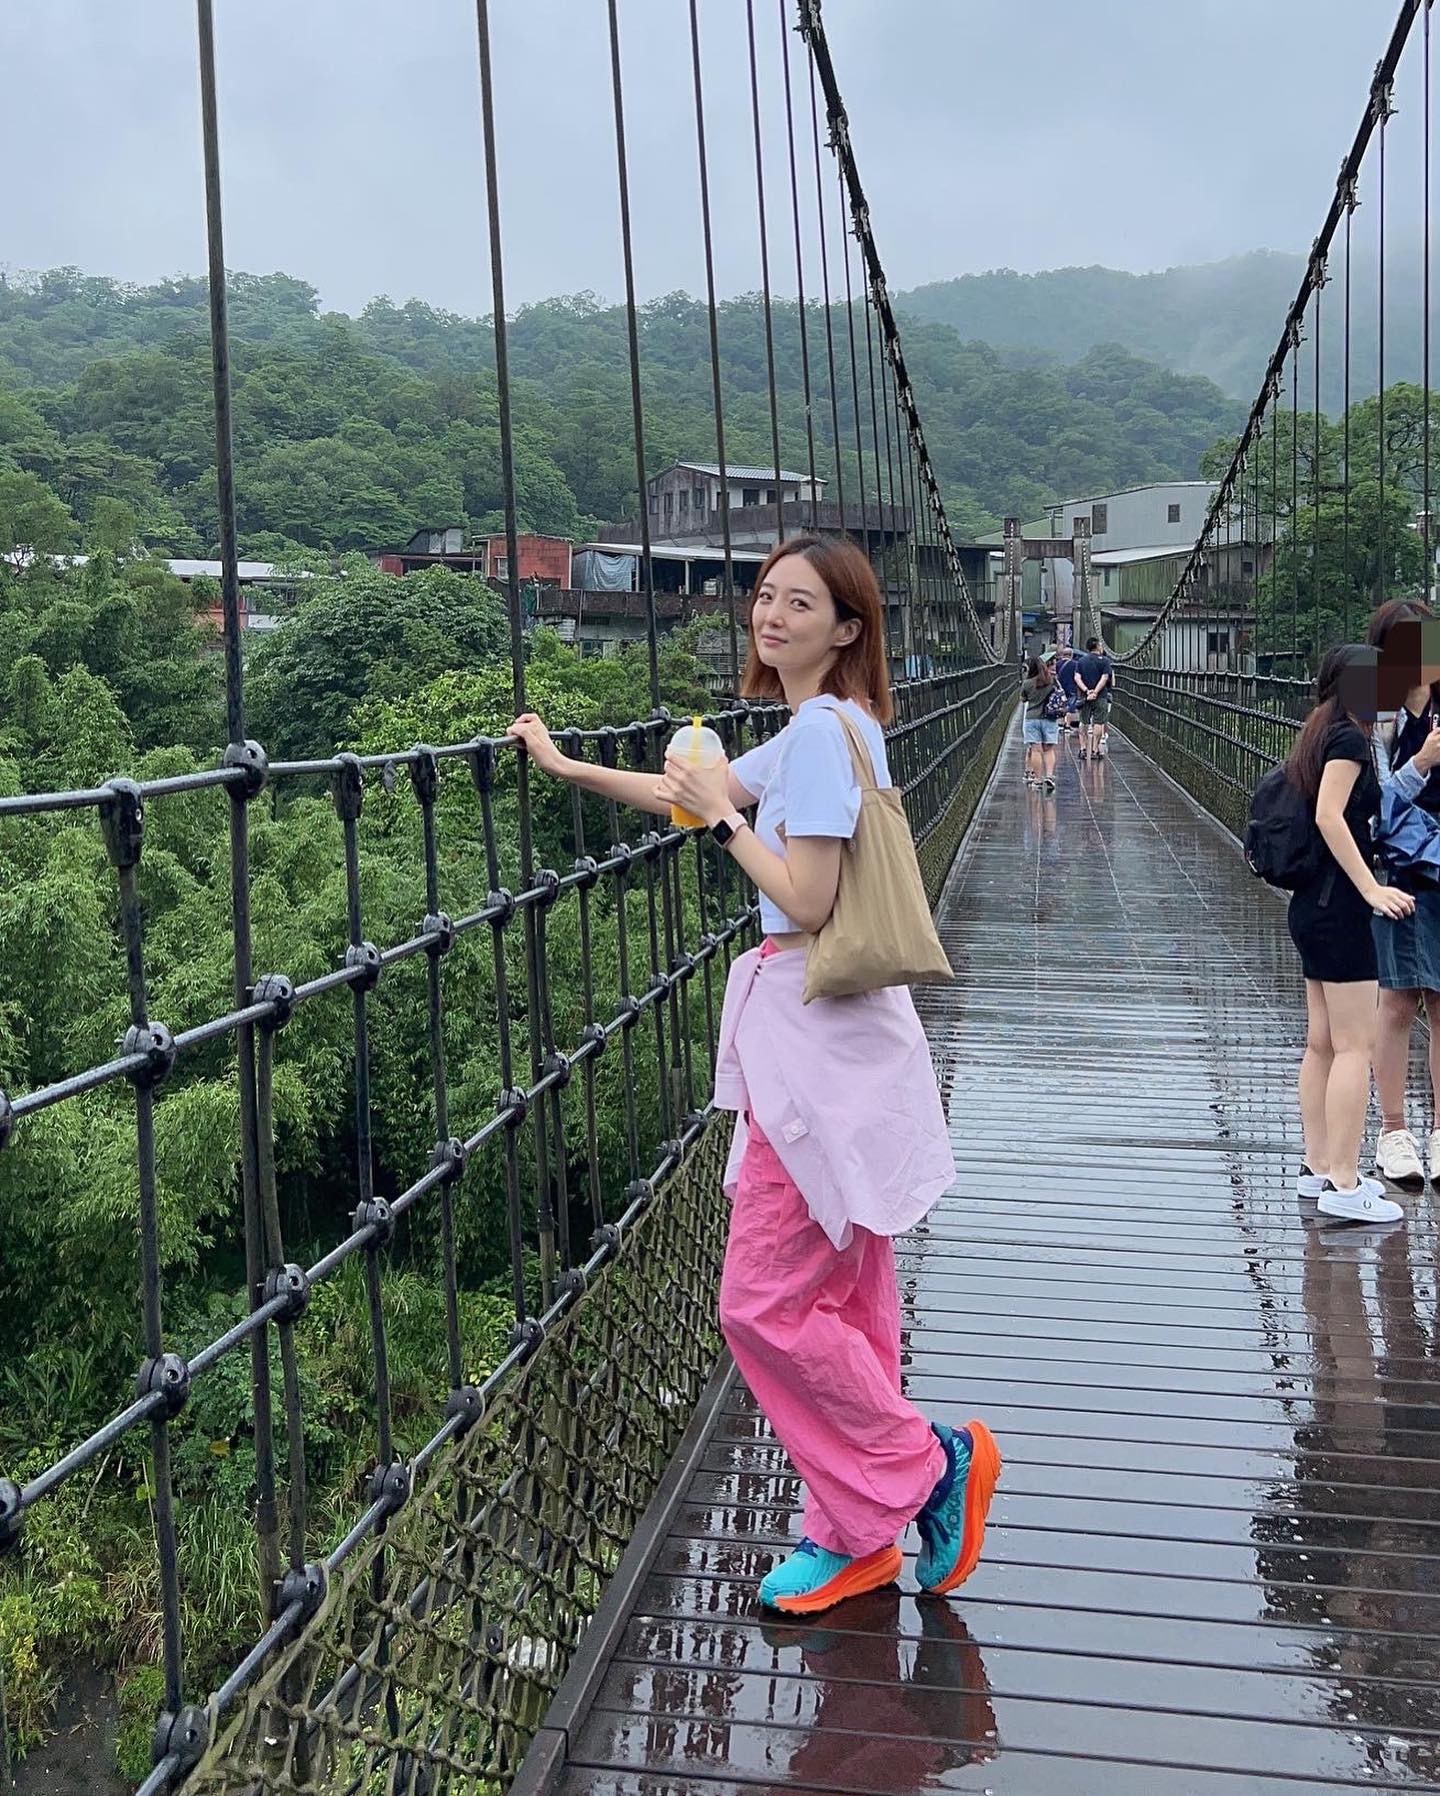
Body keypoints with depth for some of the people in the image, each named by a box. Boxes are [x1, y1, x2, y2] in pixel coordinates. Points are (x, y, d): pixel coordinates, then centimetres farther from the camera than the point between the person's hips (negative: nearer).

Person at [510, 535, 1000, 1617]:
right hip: (840, 1032, 10)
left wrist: (724, 817, -10)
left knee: (765, 1304, -3)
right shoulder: (830, 728, 16)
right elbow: (703, 793, 29)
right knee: (845, 1302, 14)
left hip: (816, 1041, -10)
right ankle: (861, 1537, 24)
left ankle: (928, 1465, 12)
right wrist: (568, 767, 34)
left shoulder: (821, 732, -14)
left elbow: (806, 903, -21)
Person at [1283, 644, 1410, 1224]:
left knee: (1322, 1042, 13)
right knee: (1355, 1046, -6)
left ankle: (1317, 1167, 20)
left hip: (1312, 904, 10)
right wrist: (1371, 889, -23)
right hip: (1338, 906, -10)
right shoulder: (1349, 736, -12)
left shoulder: (1320, 734, 15)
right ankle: (1343, 1185, -4)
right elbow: (1329, 816, -22)